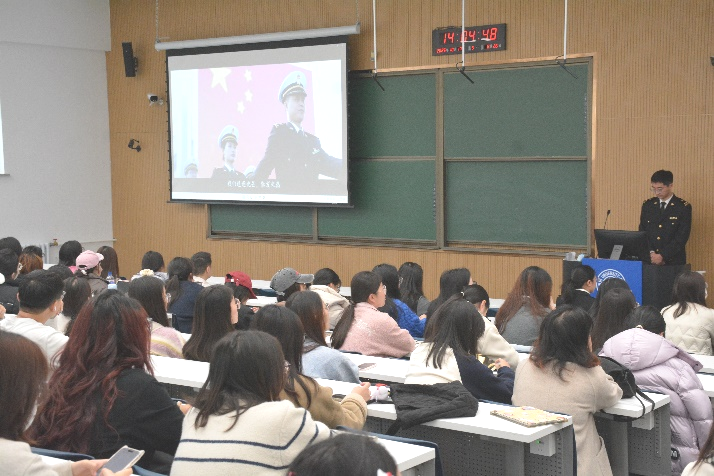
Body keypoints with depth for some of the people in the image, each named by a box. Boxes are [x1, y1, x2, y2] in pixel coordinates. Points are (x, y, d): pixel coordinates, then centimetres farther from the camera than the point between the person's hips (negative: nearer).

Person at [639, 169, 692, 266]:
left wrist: (662, 256, -16)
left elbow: (681, 237, -10)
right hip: (649, 260, 3)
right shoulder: (647, 205, 8)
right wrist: (651, 253, -9)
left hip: (673, 261, -3)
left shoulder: (683, 207, -4)